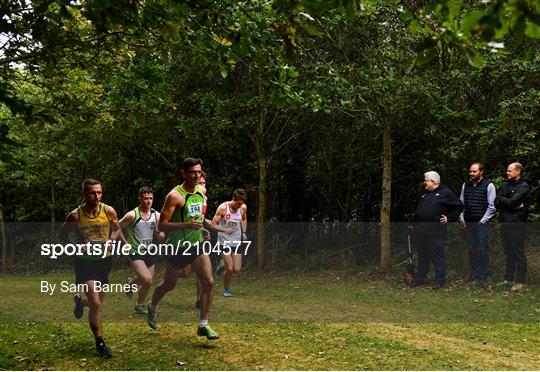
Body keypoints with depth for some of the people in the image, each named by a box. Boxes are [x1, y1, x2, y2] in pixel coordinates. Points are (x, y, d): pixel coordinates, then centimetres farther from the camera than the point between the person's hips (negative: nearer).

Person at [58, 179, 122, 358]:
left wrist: (109, 242, -12)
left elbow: (117, 229, 8)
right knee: (96, 303, -14)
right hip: (85, 261, -3)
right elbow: (63, 234, 2)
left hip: (104, 259, 3)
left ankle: (80, 301, 53)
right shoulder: (75, 215, -14)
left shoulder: (109, 211, -10)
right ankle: (100, 343, 1)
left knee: (99, 301, 17)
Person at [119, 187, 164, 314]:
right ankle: (131, 282, 8)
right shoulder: (132, 215, -14)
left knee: (148, 283, 14)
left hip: (149, 253, 6)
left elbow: (161, 236, 5)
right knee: (147, 280, -22)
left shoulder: (156, 215, 0)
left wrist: (161, 233, -17)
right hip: (135, 253, -6)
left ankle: (139, 306, 38)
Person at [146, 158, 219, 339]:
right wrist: (186, 225, -32)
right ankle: (152, 306, 44)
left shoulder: (201, 191, 4)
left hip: (197, 244, 5)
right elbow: (162, 225, -22)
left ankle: (203, 325, 0)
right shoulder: (175, 195, -18)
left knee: (209, 282, -9)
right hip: (178, 247, -5)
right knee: (169, 284, 13)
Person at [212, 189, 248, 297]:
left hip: (237, 241, 4)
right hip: (224, 241, -4)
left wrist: (244, 232, 6)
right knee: (230, 269, -11)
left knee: (237, 270, -2)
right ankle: (226, 289, 14)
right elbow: (213, 224, -14)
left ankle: (224, 264, 31)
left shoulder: (243, 208, -2)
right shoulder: (223, 208, -15)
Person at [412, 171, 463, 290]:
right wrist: (415, 220, 15)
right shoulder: (425, 194, 18)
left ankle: (440, 281, 6)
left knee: (438, 257, -1)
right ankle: (420, 279, 23)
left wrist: (449, 218, -6)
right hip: (421, 231, 7)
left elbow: (459, 207, -4)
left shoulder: (445, 193, -5)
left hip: (435, 232, -7)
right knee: (422, 256, 15)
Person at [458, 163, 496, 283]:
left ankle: (483, 274, 8)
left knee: (483, 249, 0)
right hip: (468, 223, 5)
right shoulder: (465, 185, 11)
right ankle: (474, 272, 20)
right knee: (471, 249, 11)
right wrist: (461, 218, 7)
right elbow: (461, 203, 18)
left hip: (481, 223, -5)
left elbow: (492, 206, -7)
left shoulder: (488, 186, -5)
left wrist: (483, 220, -11)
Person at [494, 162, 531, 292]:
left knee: (519, 253, -1)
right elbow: (496, 203, 5)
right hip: (505, 223, 7)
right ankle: (509, 278, 22)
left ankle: (520, 281, 4)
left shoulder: (523, 187, -7)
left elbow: (512, 202, -19)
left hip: (517, 224, -7)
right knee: (508, 253, 13)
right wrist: (508, 203, -10)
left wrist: (502, 199, -1)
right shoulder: (507, 185, 14)